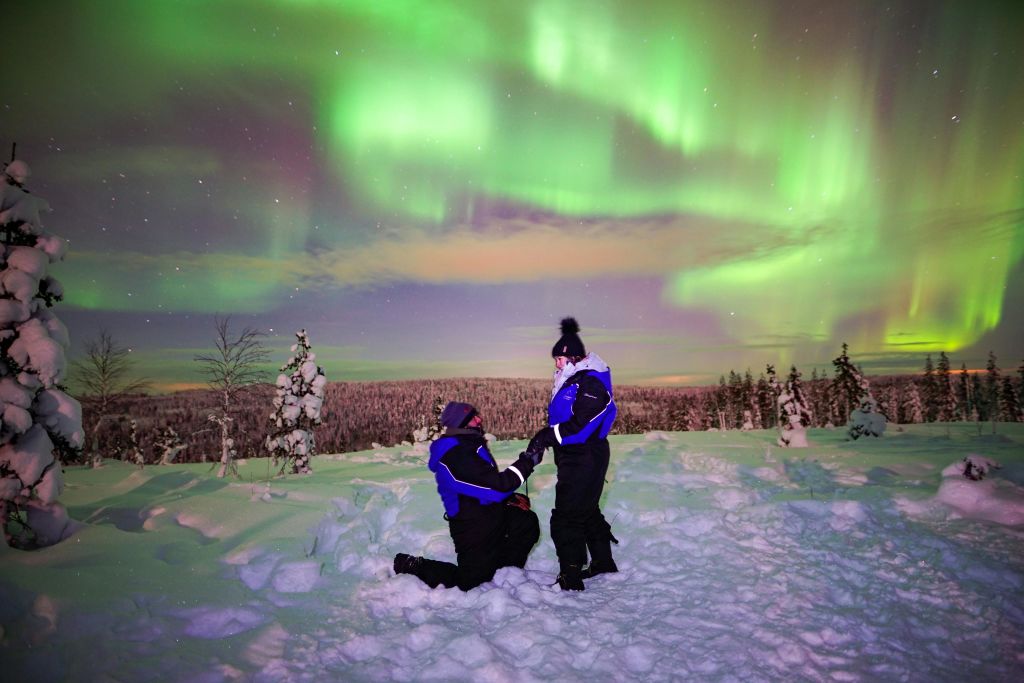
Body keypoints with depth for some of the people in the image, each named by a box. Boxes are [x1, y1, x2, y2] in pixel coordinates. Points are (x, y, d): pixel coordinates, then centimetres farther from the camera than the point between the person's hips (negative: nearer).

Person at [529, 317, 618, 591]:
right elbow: (562, 420, 18)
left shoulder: (591, 383, -18)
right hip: (574, 458, 10)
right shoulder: (572, 381, 13)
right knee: (587, 511, 20)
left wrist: (548, 436, -26)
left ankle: (570, 578, 0)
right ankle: (603, 561, 35)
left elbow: (580, 425, -26)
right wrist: (546, 436, 5)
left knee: (566, 517, -7)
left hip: (585, 460, -10)